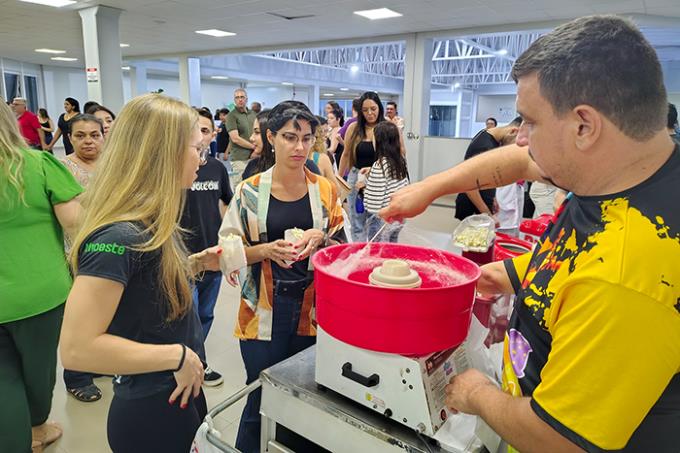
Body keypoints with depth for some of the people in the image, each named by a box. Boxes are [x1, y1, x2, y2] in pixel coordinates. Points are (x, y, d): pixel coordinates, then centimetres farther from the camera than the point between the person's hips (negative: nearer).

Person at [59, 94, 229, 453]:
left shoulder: (152, 223, 1)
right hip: (152, 410, -8)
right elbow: (76, 349, -29)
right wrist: (178, 356, -23)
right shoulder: (119, 236, -27)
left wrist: (197, 263, 0)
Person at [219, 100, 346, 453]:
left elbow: (341, 248, 5)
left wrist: (318, 238, -15)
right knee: (261, 402, 9)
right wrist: (267, 250, -18)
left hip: (313, 312, 2)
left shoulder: (325, 190, 2)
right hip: (263, 314, -2)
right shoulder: (249, 192, -4)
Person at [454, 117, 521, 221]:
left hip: (483, 202, 9)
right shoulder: (484, 147, -26)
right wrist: (487, 215, -23)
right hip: (471, 207, -9)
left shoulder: (493, 138, 4)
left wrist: (492, 197, 20)